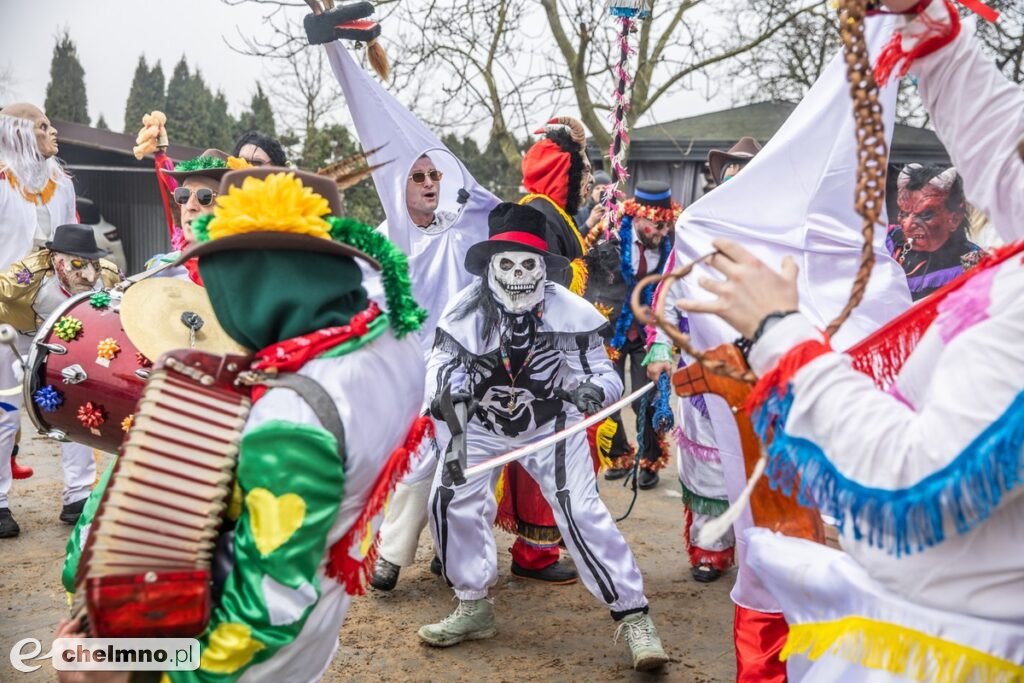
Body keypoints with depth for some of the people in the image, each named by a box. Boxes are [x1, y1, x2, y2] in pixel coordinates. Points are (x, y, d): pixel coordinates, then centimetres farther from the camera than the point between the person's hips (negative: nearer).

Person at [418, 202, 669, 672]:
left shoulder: (567, 310, -23)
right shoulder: (468, 307, -18)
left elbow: (600, 369, -21)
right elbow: (443, 360, -12)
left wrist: (594, 389, -45)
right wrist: (445, 390, -34)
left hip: (551, 423, -3)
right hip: (484, 424, 3)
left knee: (581, 512, -13)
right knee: (450, 501, -4)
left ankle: (633, 617, 0)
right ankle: (474, 608, 16)